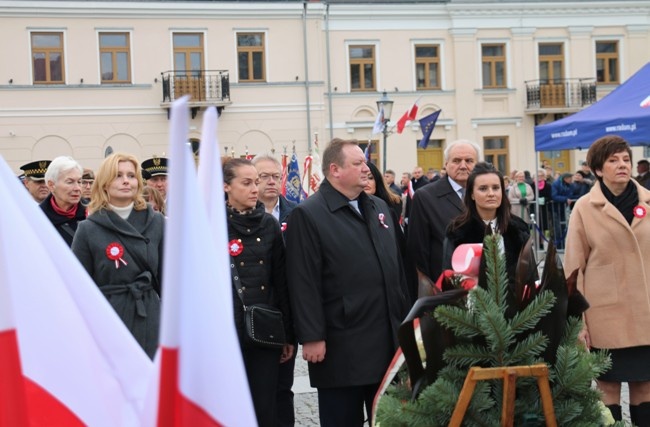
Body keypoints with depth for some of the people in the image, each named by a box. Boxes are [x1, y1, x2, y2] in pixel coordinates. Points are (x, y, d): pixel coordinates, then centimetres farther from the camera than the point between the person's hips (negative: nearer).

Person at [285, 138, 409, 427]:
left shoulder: (379, 207, 14)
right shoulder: (308, 215, -10)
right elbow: (304, 283, -15)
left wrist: (404, 319, 15)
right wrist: (311, 337, -18)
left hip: (387, 340, 7)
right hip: (341, 347, -7)